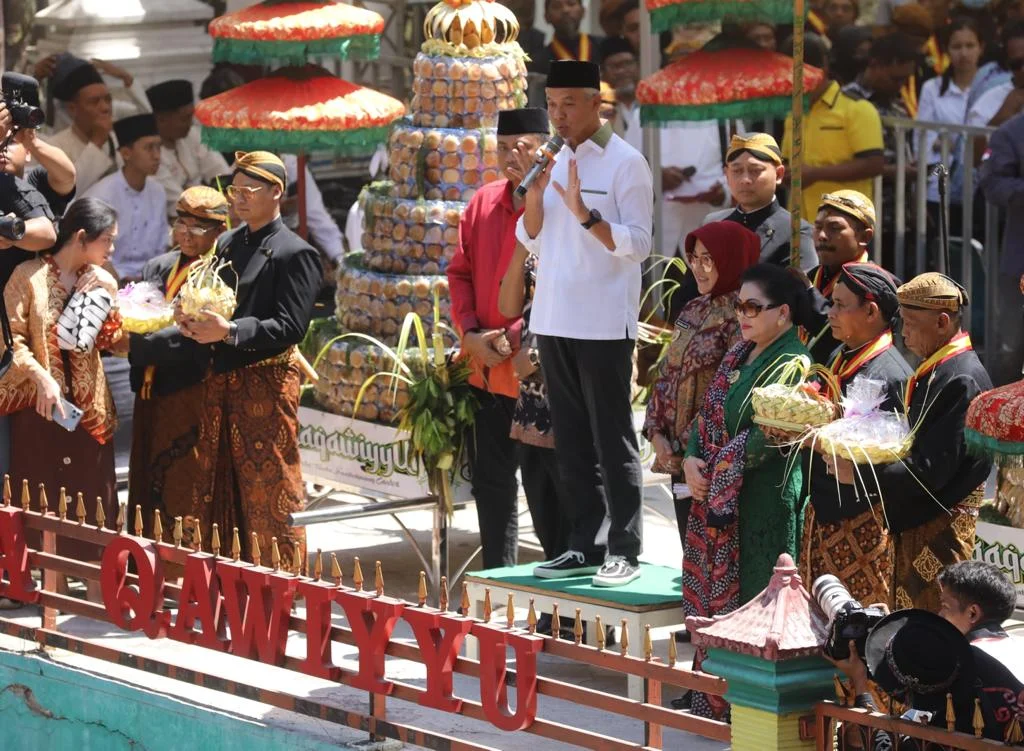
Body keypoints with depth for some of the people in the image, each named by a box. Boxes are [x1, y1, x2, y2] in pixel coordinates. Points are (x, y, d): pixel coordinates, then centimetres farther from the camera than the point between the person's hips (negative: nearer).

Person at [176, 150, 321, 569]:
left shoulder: (294, 254, -9)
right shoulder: (227, 245, 15)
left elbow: (290, 328, -16)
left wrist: (229, 331, -25)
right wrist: (195, 324, -1)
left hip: (266, 382, -8)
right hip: (221, 378, 8)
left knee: (269, 493, -4)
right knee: (218, 489, 9)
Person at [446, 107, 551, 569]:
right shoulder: (484, 202, 10)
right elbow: (460, 271, 13)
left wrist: (514, 339, -17)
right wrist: (471, 333, -1)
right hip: (484, 370, 7)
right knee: (491, 481, 13)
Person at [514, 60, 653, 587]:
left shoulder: (625, 164, -8)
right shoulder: (557, 162, 13)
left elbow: (637, 245, -13)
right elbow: (533, 241, 14)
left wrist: (584, 213, -25)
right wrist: (535, 193, -3)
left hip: (604, 323, -7)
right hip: (554, 321, 7)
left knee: (612, 440, -4)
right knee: (571, 442, 10)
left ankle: (624, 552, -1)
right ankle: (584, 545, 16)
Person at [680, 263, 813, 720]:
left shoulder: (791, 364, -14)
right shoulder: (739, 355, 15)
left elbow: (770, 437, -20)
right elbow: (708, 414, 16)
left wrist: (720, 469, -14)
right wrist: (692, 459, -1)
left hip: (761, 504, -9)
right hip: (714, 496, 9)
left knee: (749, 601, -4)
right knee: (710, 596, 11)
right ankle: (712, 698, 19)